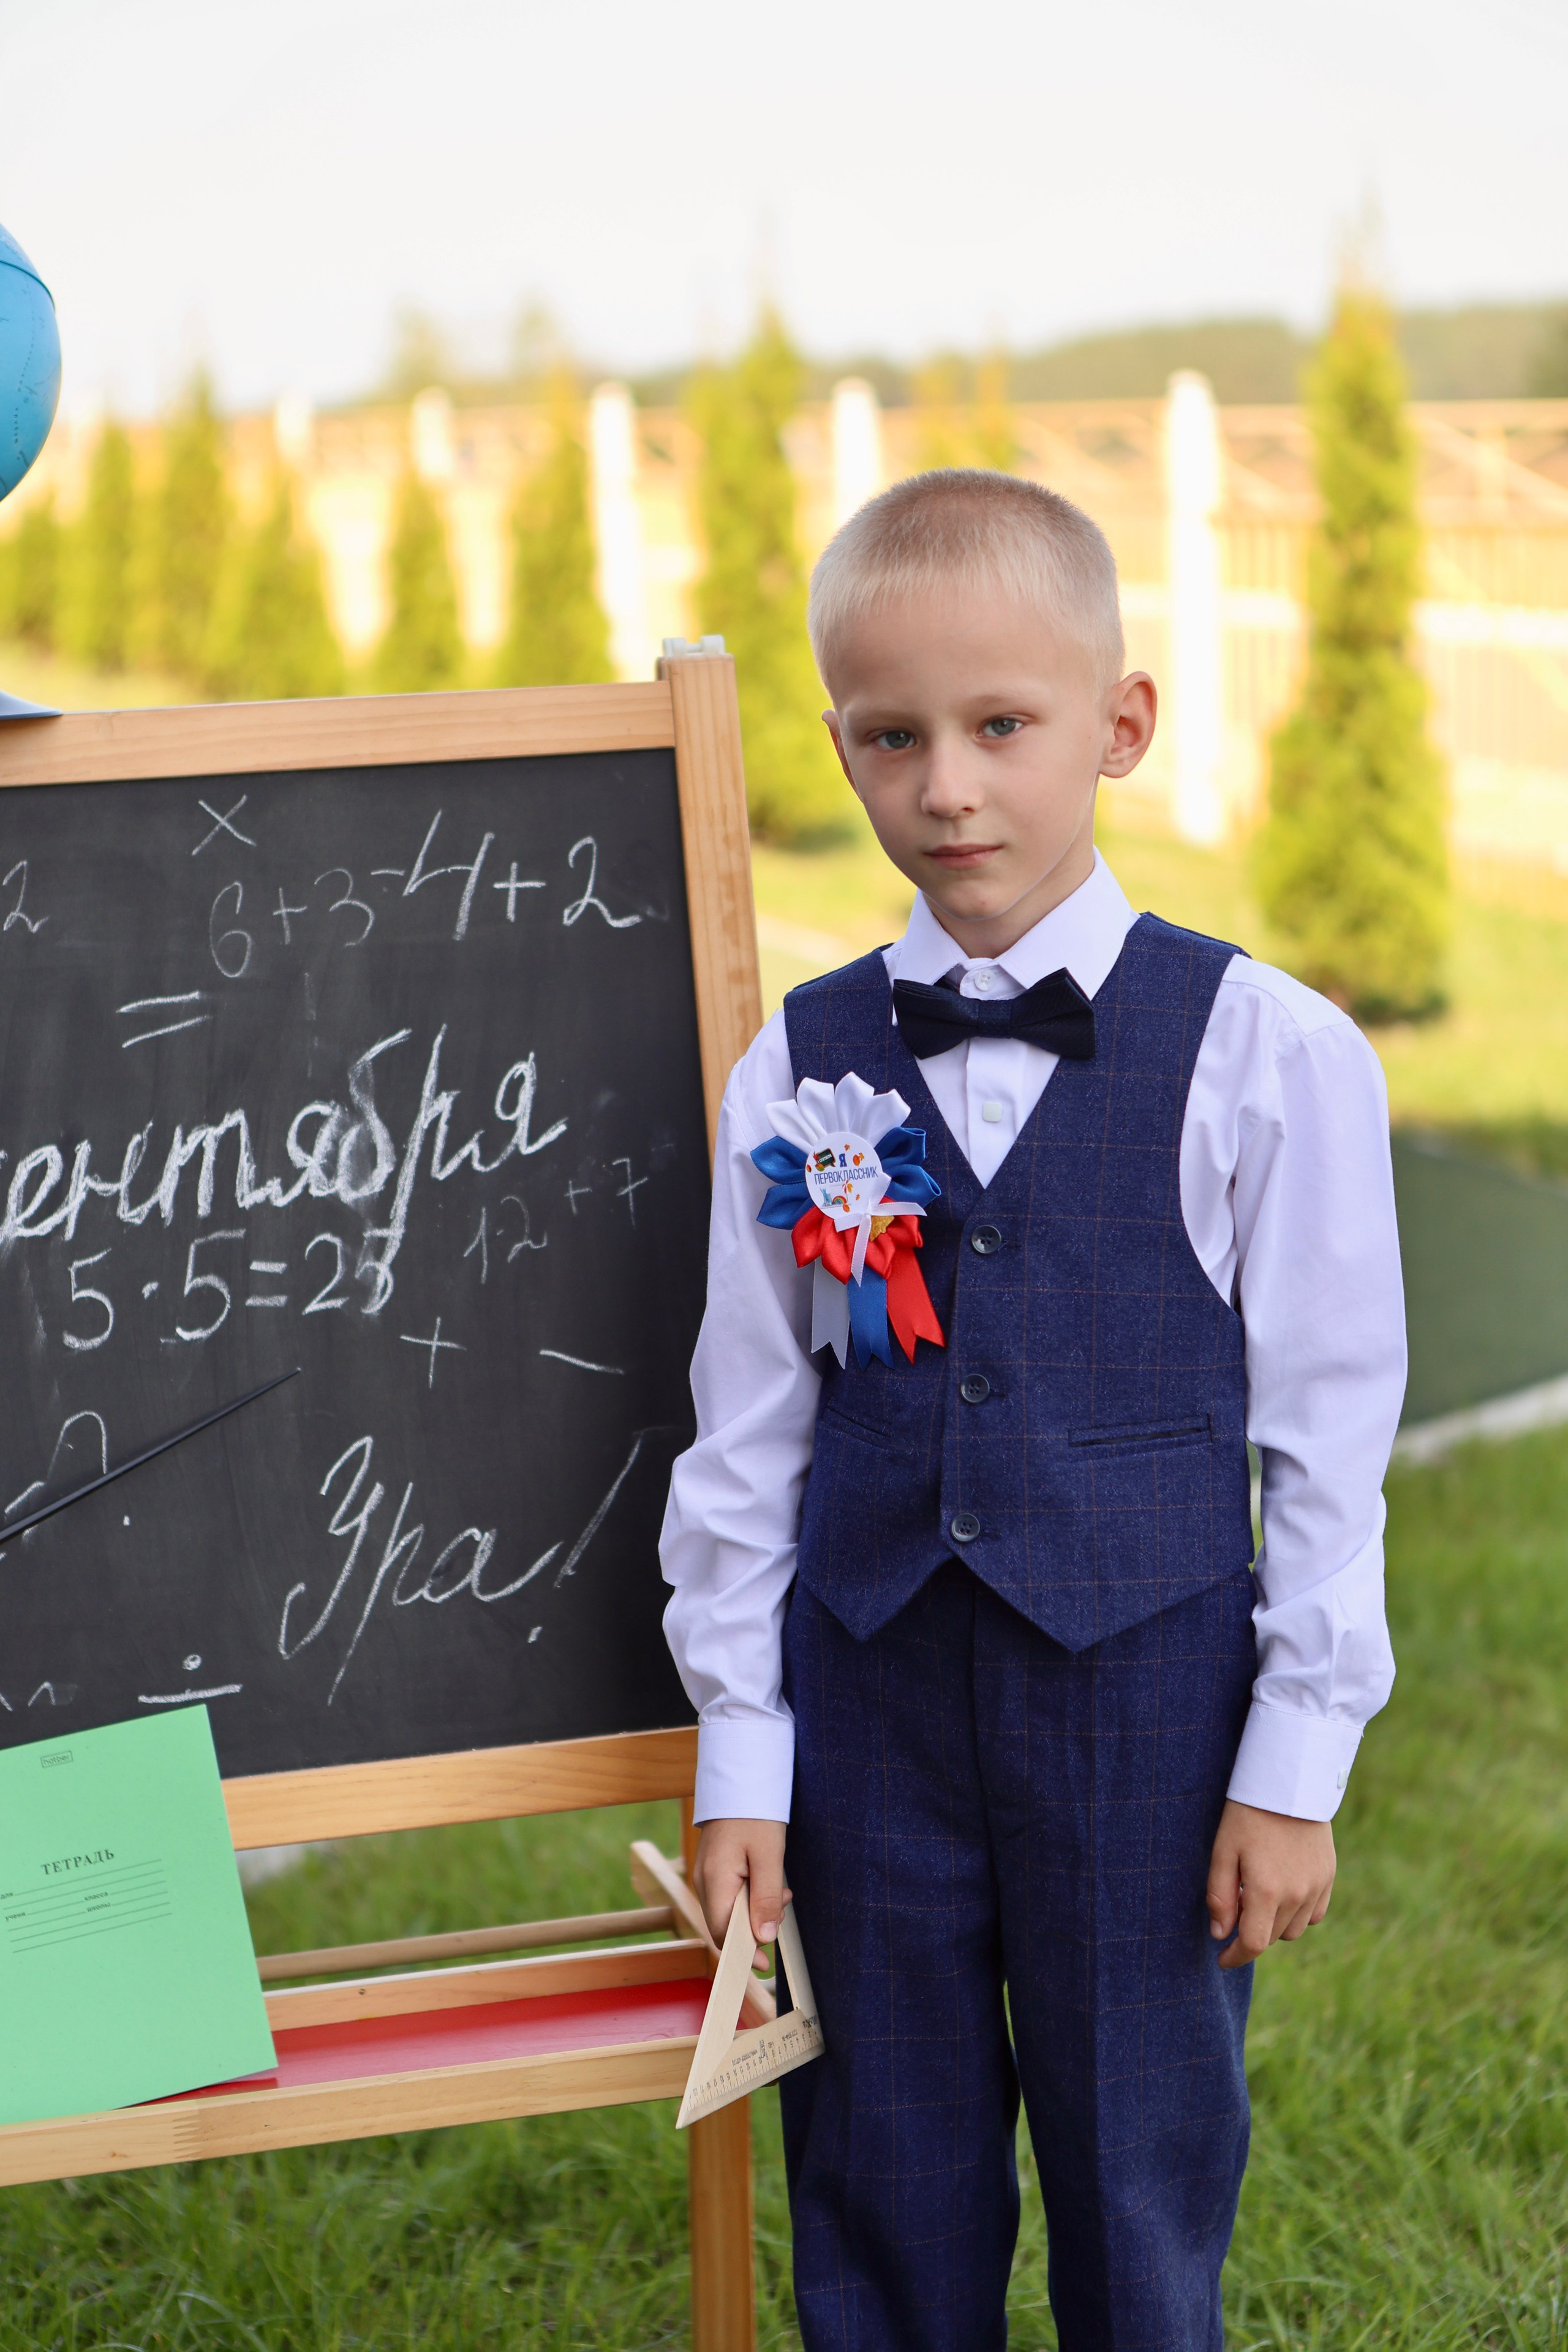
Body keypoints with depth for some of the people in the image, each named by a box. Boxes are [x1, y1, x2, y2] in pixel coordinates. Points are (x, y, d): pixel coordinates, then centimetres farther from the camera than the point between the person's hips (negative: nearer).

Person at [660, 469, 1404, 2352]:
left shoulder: (1265, 1056, -6)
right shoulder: (798, 1073, 1)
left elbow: (1330, 1432, -3)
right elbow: (747, 1433, 6)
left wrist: (1294, 1763, -3)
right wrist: (740, 1758, 5)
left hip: (1146, 1700, -2)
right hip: (870, 1695, 2)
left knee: (1143, 2176, 9)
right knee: (883, 2194, 12)